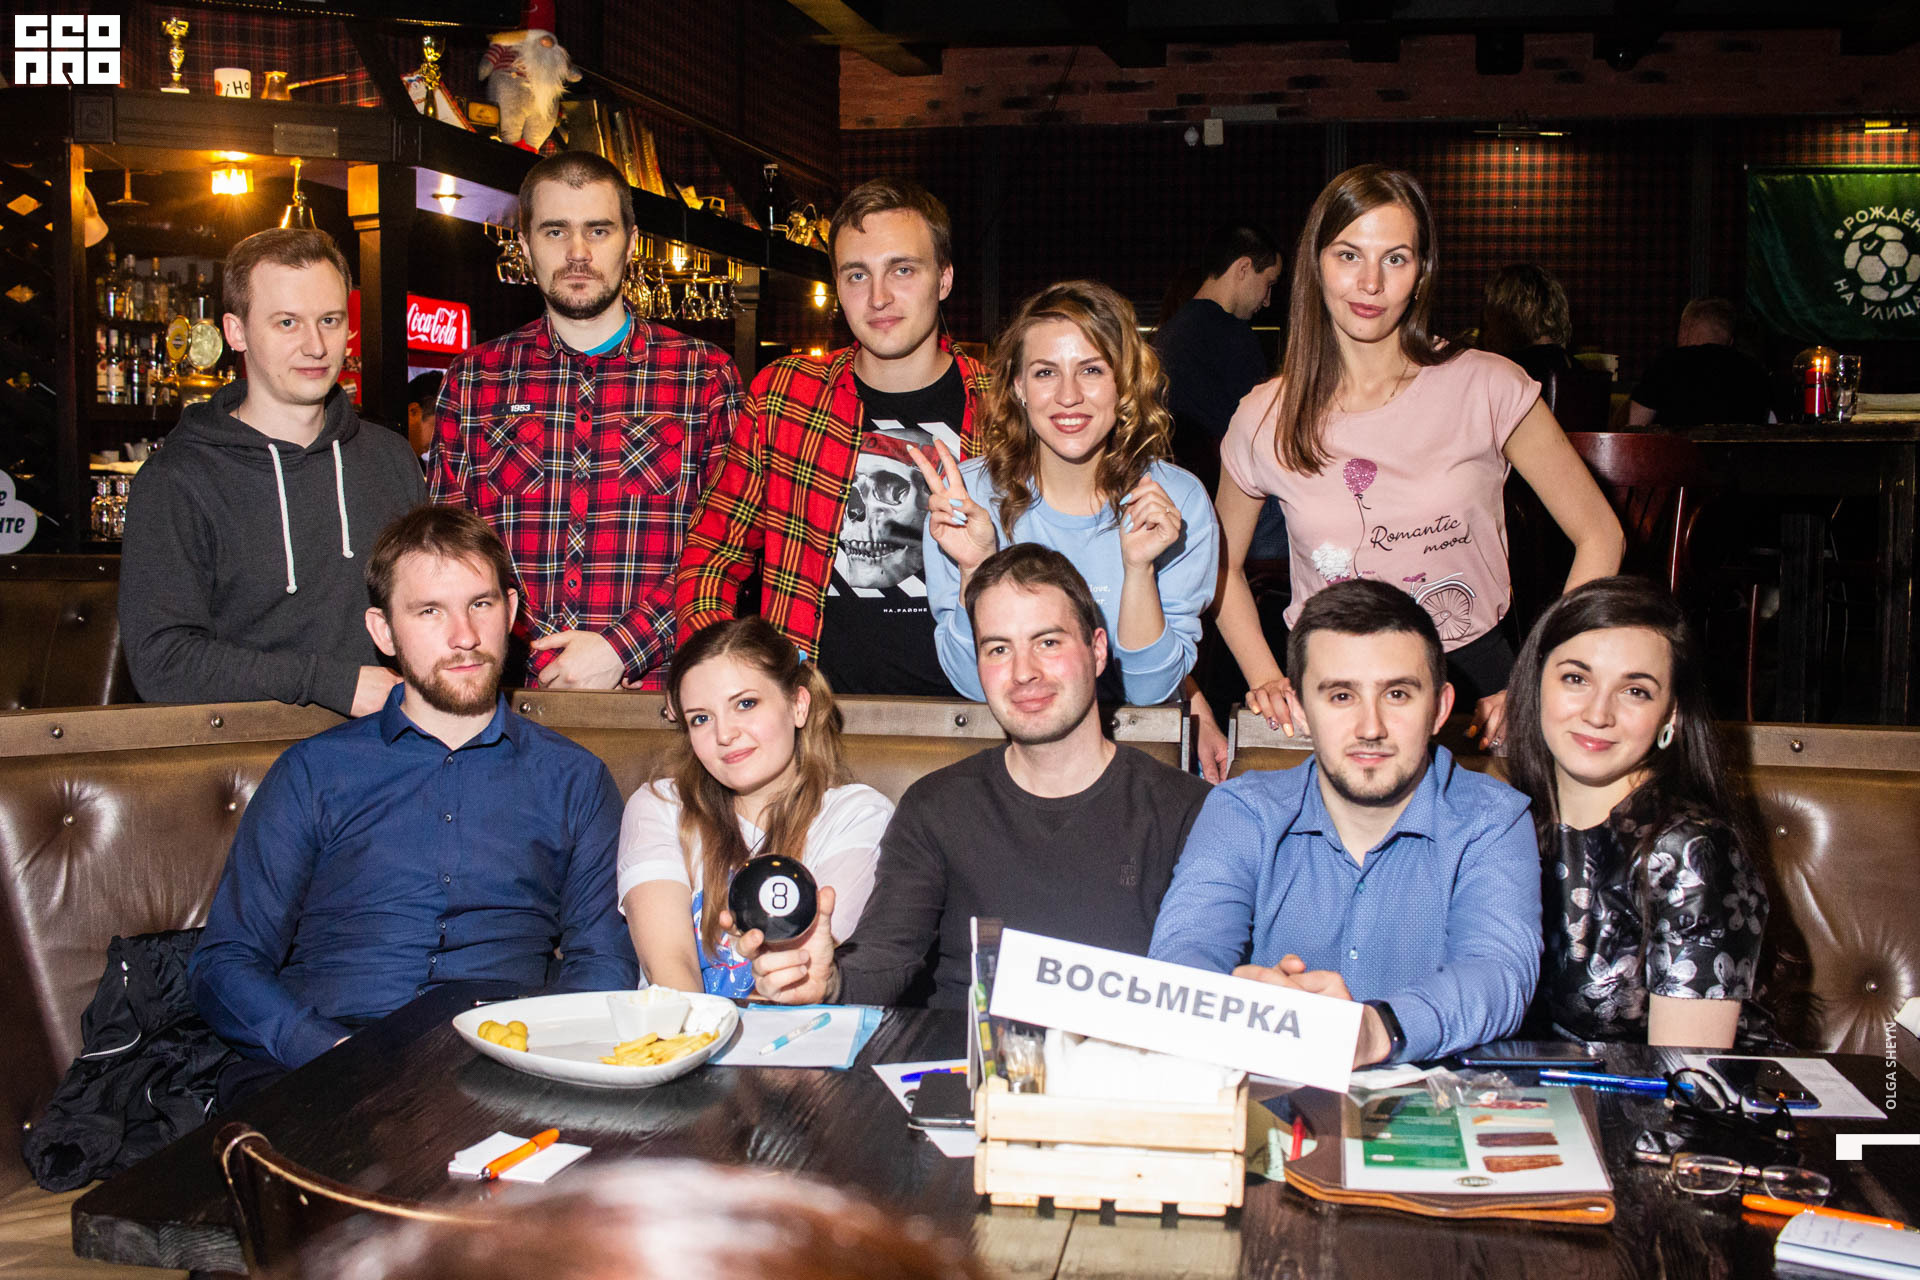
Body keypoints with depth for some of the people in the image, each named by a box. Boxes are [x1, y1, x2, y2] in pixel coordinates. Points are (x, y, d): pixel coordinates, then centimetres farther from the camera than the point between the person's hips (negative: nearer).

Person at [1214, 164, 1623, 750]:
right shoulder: (1266, 419, 0)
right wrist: (1266, 679, 2)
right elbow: (1222, 564, 16)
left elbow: (1600, 537, 2)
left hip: (1473, 685, 0)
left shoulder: (1488, 388, -4)